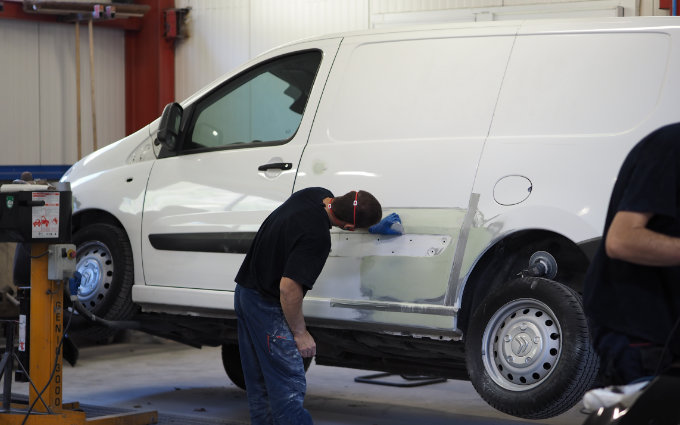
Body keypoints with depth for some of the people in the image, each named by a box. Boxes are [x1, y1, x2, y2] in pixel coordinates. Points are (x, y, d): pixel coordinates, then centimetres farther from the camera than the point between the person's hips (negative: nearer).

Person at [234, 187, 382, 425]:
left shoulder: (316, 195, -2)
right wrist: (300, 333, -15)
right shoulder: (316, 236, -29)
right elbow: (289, 288, -28)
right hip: (266, 305, -10)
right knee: (289, 388, -8)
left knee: (260, 387, 14)